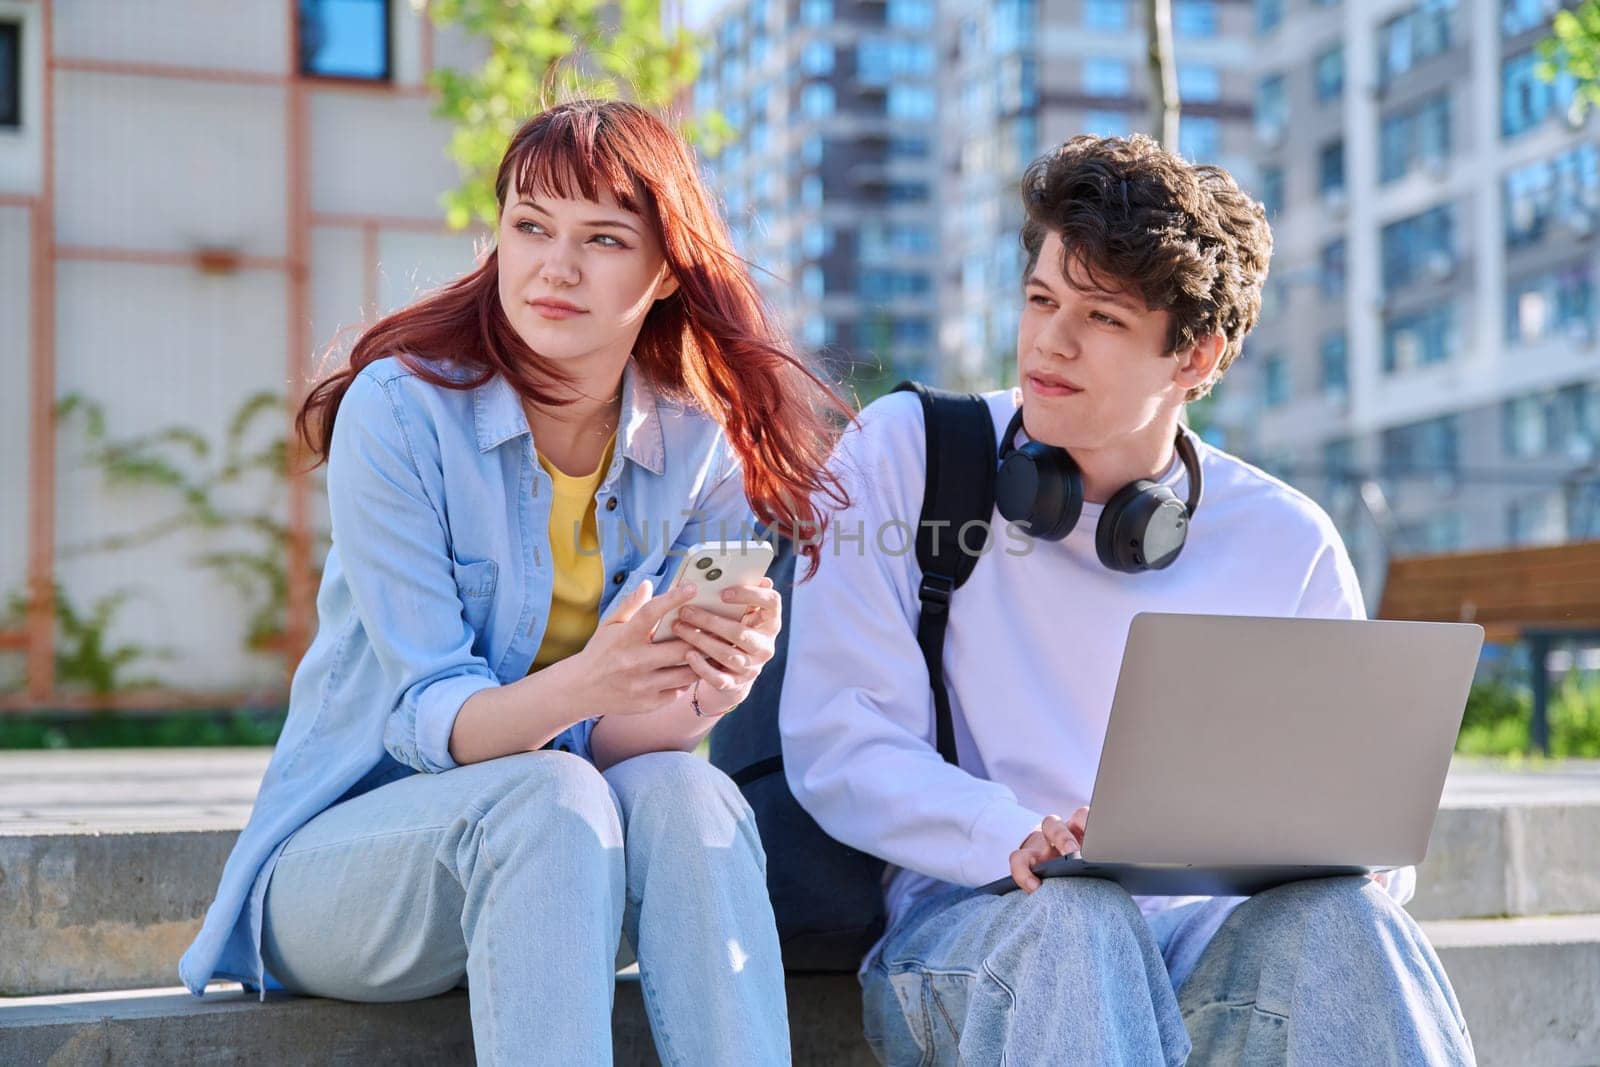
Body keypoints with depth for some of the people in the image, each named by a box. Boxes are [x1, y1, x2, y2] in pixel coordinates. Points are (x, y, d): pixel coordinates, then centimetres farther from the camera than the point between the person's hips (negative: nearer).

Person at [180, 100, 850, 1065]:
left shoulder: (703, 450, -2)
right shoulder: (401, 409, -14)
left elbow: (617, 738, -7)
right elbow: (430, 717, -17)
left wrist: (703, 695, -31)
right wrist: (581, 683, -39)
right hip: (346, 858, -3)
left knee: (681, 791, -29)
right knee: (549, 799, -34)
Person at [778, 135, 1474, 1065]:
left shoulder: (1288, 545, 7)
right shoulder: (905, 455, 2)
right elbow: (836, 742, -5)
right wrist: (1017, 839, -22)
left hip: (1213, 925, 2)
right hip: (973, 920, -2)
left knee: (1337, 918, -31)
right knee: (1075, 918, -37)